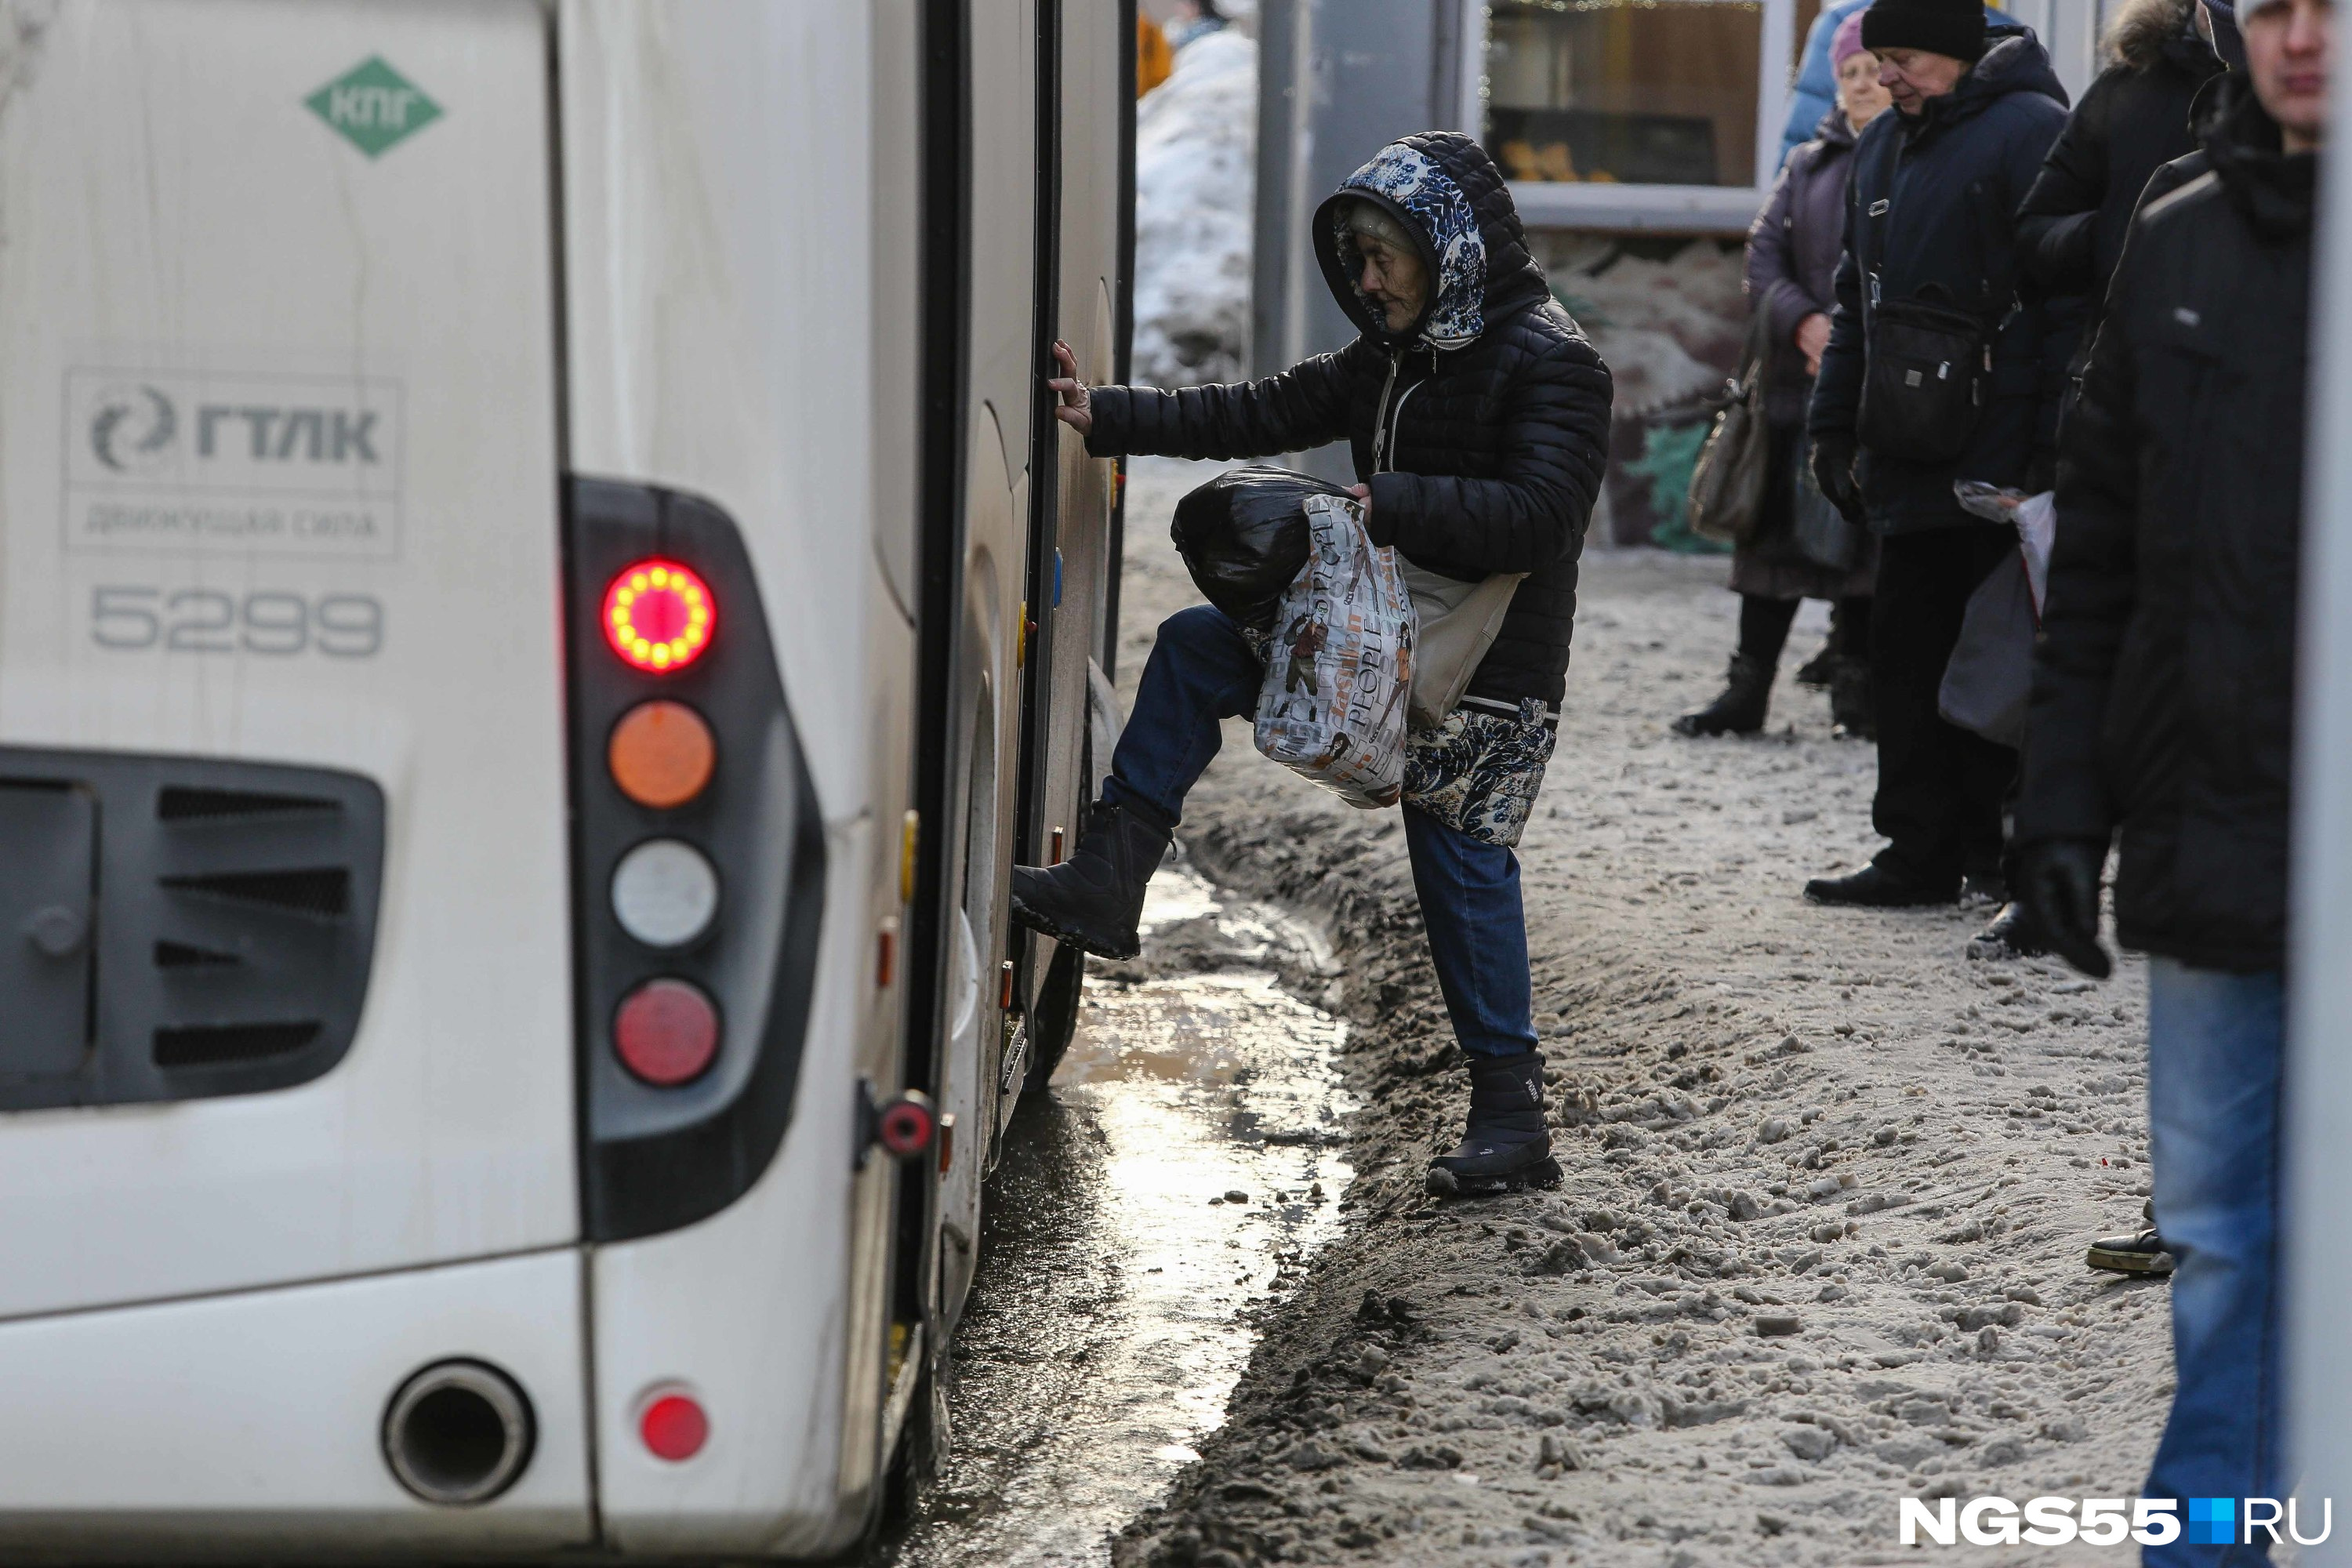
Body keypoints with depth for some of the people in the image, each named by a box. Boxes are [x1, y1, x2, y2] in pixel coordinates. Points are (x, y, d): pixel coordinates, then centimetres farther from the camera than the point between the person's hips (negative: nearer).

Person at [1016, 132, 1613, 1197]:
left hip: (1492, 667, -8)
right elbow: (1264, 415, 9)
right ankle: (1106, 884, 1)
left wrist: (1389, 504, -29)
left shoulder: (1549, 363, -14)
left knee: (1462, 867, -7)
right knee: (1195, 648, 3)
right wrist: (1109, 417, 1)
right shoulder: (1392, 357, 12)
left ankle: (1510, 1114, 2)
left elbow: (1540, 512, -25)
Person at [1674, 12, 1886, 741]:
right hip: (1803, 380, 4)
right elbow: (1764, 260, 9)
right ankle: (1747, 690, 9)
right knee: (1779, 528, 4)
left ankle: (1858, 693, 8)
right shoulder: (1810, 164, 15)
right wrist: (1805, 322, -9)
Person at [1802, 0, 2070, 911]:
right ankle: (1922, 855, 16)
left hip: (1997, 464, -8)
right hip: (1908, 461, 8)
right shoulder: (1882, 146, 16)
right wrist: (1834, 423, 19)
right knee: (1905, 654, 9)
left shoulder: (2030, 132, -10)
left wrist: (2053, 450, -20)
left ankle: (1996, 851, 6)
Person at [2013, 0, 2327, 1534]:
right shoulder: (2177, 248, 9)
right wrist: (2064, 804, 9)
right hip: (2211, 852, 4)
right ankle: (2212, 1530, 21)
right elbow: (2096, 555, 13)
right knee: (2217, 1237, 11)